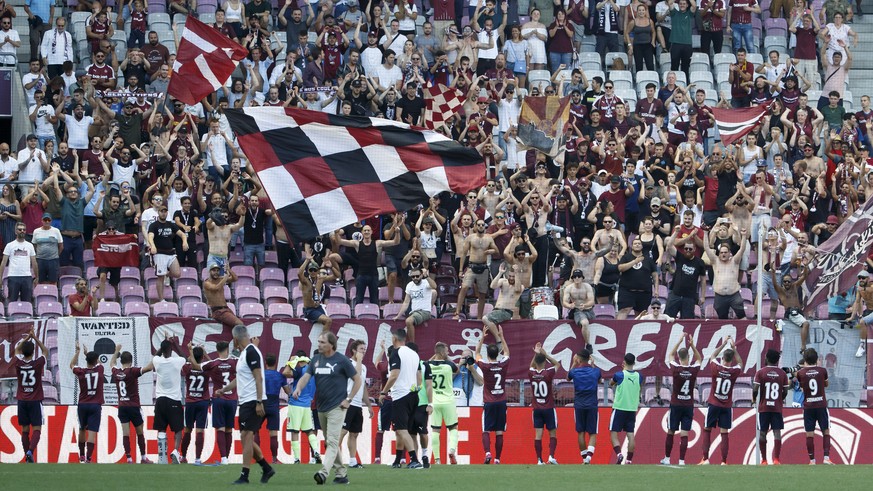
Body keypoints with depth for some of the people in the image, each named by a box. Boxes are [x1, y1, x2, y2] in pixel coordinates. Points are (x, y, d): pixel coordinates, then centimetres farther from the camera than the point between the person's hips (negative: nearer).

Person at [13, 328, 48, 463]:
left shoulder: (18, 363, -5)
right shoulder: (38, 363, -11)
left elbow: (17, 349, 15)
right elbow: (45, 351, 7)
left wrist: (27, 338, 13)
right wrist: (35, 338, 6)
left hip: (22, 400, 3)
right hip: (35, 401, -3)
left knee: (25, 430, 8)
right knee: (36, 429, -3)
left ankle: (28, 457, 9)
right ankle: (30, 451, -24)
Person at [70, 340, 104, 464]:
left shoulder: (81, 372, -3)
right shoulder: (99, 370, -2)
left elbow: (72, 365, 20)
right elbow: (98, 362, 23)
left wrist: (77, 351, 27)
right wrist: (87, 352, 33)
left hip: (83, 405, 1)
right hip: (96, 405, -1)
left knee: (82, 430, 20)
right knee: (92, 432, -7)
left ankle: (82, 456, 29)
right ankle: (88, 458, -18)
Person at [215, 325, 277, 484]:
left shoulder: (251, 352, -13)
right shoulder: (244, 353, 17)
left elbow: (258, 378, -19)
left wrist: (259, 402, -23)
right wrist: (224, 389, 36)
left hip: (253, 402, -10)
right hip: (245, 402, 10)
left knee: (247, 436, -10)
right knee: (246, 438, 11)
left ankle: (244, 476, -10)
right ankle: (267, 469, 19)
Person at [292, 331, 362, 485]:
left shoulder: (342, 360, -7)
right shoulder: (316, 359, 9)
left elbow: (357, 380, -2)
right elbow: (306, 376, 0)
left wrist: (348, 399, -8)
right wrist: (298, 388, -21)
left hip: (337, 407, -7)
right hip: (321, 408, 7)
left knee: (332, 442, -16)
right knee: (329, 442, 12)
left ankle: (324, 472, -29)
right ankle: (341, 474, 21)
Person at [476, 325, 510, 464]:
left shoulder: (485, 366, -9)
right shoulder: (503, 365, -3)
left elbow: (477, 353, 9)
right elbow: (506, 352, 18)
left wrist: (482, 337, 13)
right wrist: (501, 336, 22)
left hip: (489, 403, -2)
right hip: (502, 402, 2)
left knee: (486, 431, 1)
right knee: (499, 432, 4)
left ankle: (487, 452, -21)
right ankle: (497, 458, 3)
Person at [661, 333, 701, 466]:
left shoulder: (676, 369, -11)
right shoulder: (694, 370, -8)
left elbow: (671, 355, 8)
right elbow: (699, 359, 14)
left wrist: (679, 341, 7)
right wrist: (692, 345, 6)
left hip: (676, 405, -1)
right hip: (688, 405, 1)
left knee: (670, 432, 11)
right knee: (684, 434, -1)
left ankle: (667, 458, 18)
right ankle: (681, 460, -6)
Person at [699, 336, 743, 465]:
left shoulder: (716, 368, -11)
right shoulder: (734, 371, -9)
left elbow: (712, 356, 11)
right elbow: (740, 363, 15)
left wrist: (723, 345, 15)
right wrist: (734, 349, 12)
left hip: (714, 405, -1)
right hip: (726, 407, 1)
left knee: (707, 430, 10)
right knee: (724, 433, 1)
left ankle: (705, 458, 4)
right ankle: (724, 461, -2)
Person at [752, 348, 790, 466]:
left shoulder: (761, 372, -4)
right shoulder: (782, 374, 1)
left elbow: (755, 389, -9)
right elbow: (785, 392, 3)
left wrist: (754, 399, 11)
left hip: (763, 407, -1)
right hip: (777, 408, 1)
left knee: (762, 433, 8)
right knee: (777, 432, -2)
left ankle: (764, 460, 12)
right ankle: (776, 459, -13)